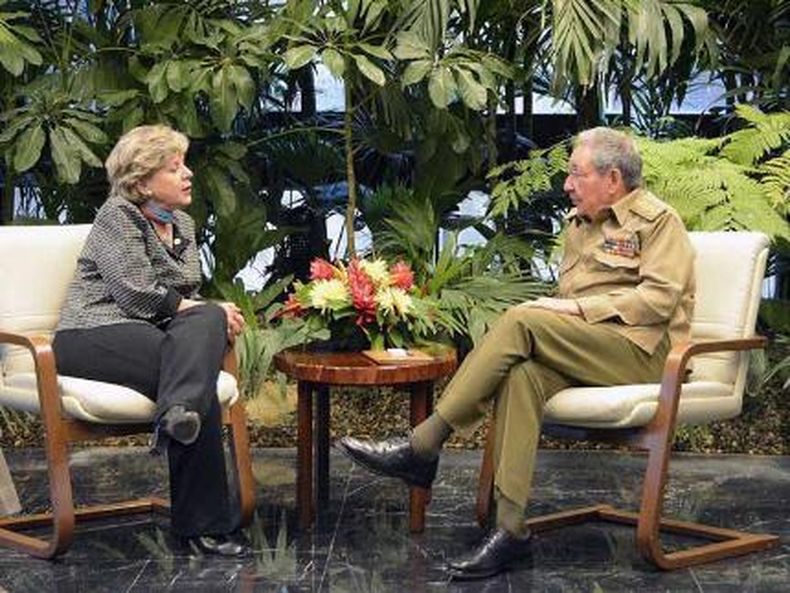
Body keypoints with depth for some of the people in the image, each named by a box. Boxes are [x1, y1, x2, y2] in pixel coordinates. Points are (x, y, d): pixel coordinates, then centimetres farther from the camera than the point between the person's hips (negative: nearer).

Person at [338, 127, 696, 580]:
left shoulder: (658, 220, 2)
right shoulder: (578, 222, 25)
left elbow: (660, 298, -11)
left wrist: (579, 308, -15)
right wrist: (556, 308, 2)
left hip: (639, 348, -6)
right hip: (582, 352, 6)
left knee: (521, 321, -29)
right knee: (523, 374, -30)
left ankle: (422, 447, -27)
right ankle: (511, 529, -34)